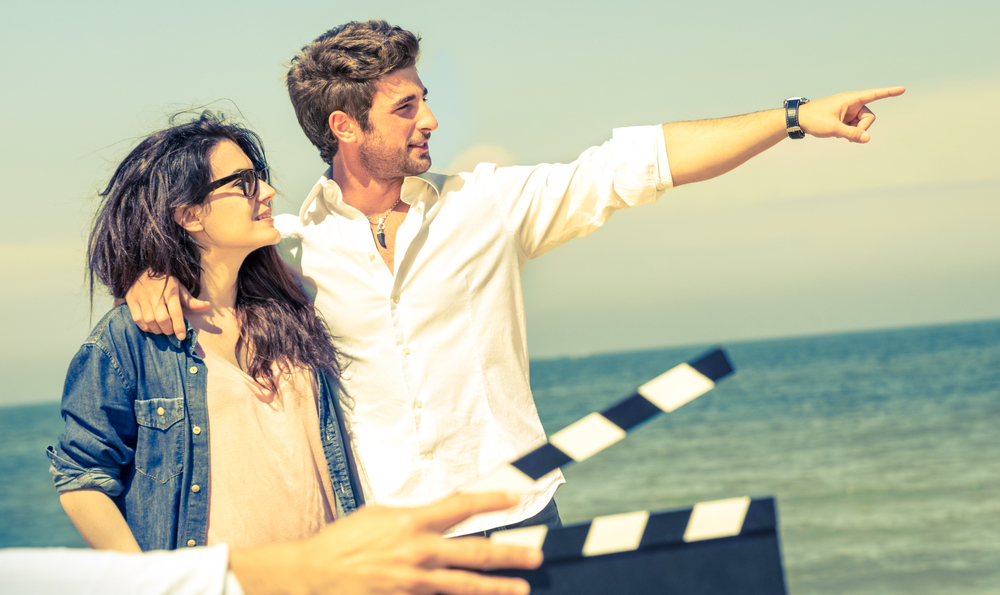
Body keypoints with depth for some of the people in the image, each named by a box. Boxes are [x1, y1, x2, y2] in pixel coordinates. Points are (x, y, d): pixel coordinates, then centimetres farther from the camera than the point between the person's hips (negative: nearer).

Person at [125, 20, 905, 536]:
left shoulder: (486, 203, 1)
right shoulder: (294, 245, -2)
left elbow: (630, 165, -1)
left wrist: (795, 119, -4)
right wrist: (151, 273, -19)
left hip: (517, 518, 1)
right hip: (383, 540, -1)